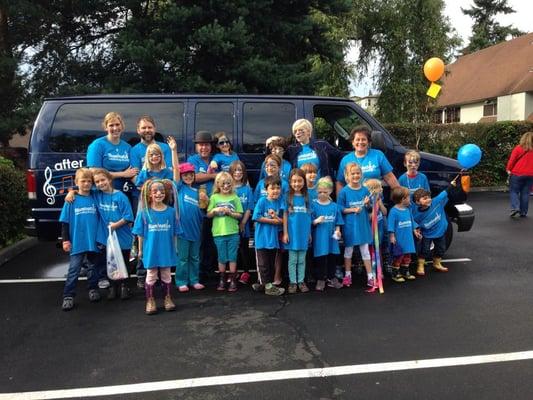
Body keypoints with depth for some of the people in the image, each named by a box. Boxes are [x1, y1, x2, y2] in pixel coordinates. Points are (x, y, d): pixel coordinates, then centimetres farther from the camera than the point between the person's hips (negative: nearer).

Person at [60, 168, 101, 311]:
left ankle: (93, 289, 31)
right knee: (73, 270, -1)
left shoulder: (94, 199, 2)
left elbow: (100, 219, 9)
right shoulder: (71, 201, -4)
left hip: (93, 242, 3)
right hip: (77, 243, -2)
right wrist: (65, 240, -5)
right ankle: (68, 296, 6)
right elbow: (65, 222, -1)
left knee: (92, 268, 16)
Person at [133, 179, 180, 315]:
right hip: (151, 250, -1)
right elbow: (140, 233, -2)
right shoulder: (145, 212, -8)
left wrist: (175, 248, 5)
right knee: (151, 276, 11)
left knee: (166, 275, 14)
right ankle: (150, 300, 24)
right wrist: (140, 249, 1)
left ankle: (168, 298, 29)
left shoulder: (171, 211, -5)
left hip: (166, 250, 1)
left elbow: (174, 233, 2)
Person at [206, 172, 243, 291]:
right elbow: (208, 215, 5)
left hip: (233, 233, 0)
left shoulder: (235, 198, 3)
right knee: (222, 258, 9)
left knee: (232, 257, 5)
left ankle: (233, 281, 14)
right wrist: (215, 210, -14)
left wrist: (230, 212, -14)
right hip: (219, 233, 0)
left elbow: (240, 215, 2)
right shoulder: (214, 197, 4)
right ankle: (222, 280, 22)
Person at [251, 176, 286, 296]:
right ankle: (268, 286, 11)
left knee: (271, 264, 14)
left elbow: (282, 220, 1)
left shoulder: (280, 202, 1)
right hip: (262, 238, -5)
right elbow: (257, 217, -14)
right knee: (263, 263, 2)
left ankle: (262, 283, 28)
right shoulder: (262, 201, -9)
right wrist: (272, 221, -11)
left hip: (274, 238, 5)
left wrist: (276, 217, -20)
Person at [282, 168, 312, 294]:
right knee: (292, 260, 6)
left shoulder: (306, 197, 4)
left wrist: (310, 233, 7)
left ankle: (301, 281, 21)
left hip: (304, 233, 2)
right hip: (292, 233, -2)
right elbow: (285, 215, -2)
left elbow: (309, 216, 7)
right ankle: (293, 282, 15)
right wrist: (285, 233, -6)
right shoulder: (288, 197, -3)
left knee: (302, 260, 11)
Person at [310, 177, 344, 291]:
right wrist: (316, 221, -23)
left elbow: (338, 222, 8)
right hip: (319, 238, -3)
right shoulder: (314, 205, -5)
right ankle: (320, 280, 18)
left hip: (331, 237, 3)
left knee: (332, 258, 13)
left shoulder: (334, 206, 4)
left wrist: (337, 231, -8)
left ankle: (331, 278, 28)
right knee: (320, 259, 5)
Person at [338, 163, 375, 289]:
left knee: (365, 251, 9)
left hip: (363, 224, 2)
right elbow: (340, 209, -7)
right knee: (348, 250, 12)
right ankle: (347, 275, 27)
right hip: (349, 225, -2)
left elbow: (369, 208, 8)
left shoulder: (365, 190, 0)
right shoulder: (344, 191, -9)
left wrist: (367, 204, -13)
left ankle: (370, 276, 16)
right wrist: (353, 209, -19)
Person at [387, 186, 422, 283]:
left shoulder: (407, 209, 7)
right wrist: (392, 236, -18)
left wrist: (415, 231, 17)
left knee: (407, 256, 16)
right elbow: (391, 224, -16)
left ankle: (405, 272, 31)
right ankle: (396, 274, 13)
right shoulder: (394, 211, -16)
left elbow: (411, 221, 18)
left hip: (408, 238, 8)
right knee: (398, 256, 1)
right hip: (399, 239, -7)